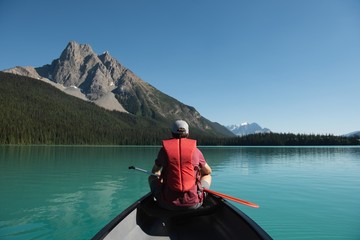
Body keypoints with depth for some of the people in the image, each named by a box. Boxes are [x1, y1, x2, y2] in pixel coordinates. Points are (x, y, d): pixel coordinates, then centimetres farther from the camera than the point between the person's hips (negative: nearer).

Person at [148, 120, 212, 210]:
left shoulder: (164, 149, 0)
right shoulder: (195, 150, -1)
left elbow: (154, 172, 17)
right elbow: (208, 171, 17)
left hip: (168, 204, 0)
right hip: (193, 204, 0)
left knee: (152, 178, 26)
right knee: (207, 176, 26)